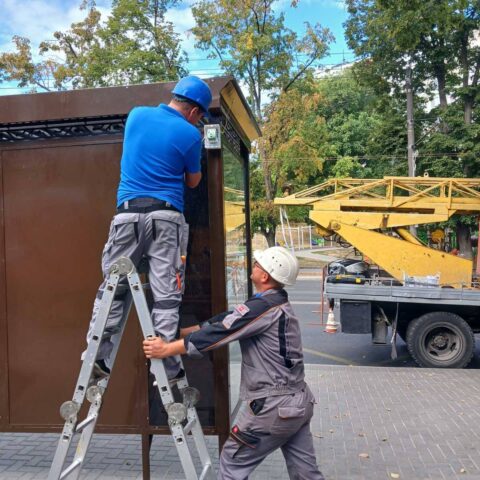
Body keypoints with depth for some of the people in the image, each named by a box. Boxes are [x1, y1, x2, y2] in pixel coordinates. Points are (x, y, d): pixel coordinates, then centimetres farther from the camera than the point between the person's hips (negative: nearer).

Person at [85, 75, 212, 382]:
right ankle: (167, 368, 2)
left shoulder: (137, 115, 13)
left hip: (128, 212, 3)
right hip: (166, 216, -3)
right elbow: (193, 182, 13)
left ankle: (97, 359, 6)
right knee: (166, 294, -1)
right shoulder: (190, 134, 1)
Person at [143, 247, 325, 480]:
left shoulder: (263, 307, -18)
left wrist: (166, 349, -10)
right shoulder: (279, 304, 11)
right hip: (300, 402, 9)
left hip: (274, 406, -9)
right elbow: (225, 322, 13)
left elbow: (220, 333, -18)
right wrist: (180, 332, 14)